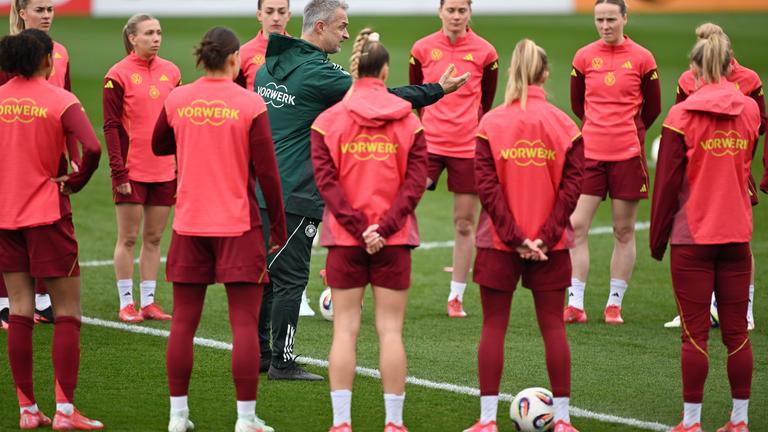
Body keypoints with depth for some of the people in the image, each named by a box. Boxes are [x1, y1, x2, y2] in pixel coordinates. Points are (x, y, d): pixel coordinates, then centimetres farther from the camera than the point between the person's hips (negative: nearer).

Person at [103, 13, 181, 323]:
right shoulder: (118, 75, -6)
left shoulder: (170, 71, 8)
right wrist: (118, 170, -13)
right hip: (132, 171, -5)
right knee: (128, 238, 1)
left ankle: (148, 302, 16)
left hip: (165, 171, 5)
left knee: (154, 238, 9)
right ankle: (126, 303, 8)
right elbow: (111, 126, -8)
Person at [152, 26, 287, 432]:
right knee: (244, 323, 0)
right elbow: (267, 173, -7)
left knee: (183, 321, 9)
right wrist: (278, 228, 1)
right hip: (239, 227, -3)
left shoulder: (176, 100, 1)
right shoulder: (250, 105, -9)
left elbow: (159, 146, 20)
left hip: (189, 225, 3)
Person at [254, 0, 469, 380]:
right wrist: (438, 90, -9)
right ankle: (282, 363, 0)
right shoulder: (317, 73, -14)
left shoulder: (269, 65, 11)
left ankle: (257, 355, 19)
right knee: (290, 277, -3)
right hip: (294, 196, -8)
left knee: (263, 273, 14)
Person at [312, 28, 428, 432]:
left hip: (345, 238, 0)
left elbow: (326, 182, -8)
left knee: (344, 329, 5)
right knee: (390, 330, 4)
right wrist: (384, 228, -12)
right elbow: (415, 182, -7)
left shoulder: (327, 120, -1)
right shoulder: (408, 121, 0)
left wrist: (358, 227, -11)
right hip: (395, 240, 0)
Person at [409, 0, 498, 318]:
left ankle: (456, 297, 15)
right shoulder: (422, 49, 2)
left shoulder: (485, 53, 0)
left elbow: (486, 103, 11)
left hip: (467, 148, 0)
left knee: (464, 223, 5)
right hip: (429, 145, 0)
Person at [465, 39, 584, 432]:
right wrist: (545, 237, -8)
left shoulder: (491, 123, -5)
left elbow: (487, 185, -11)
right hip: (550, 245, 1)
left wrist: (513, 236, -9)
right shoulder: (564, 125, -3)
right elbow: (571, 185, -8)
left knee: (493, 327, 6)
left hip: (499, 241, -1)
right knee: (553, 327, 7)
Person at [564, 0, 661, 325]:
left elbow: (652, 107, 9)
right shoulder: (584, 57, 4)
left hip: (627, 155, -1)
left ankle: (614, 304, 12)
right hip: (589, 153, 1)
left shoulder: (642, 58, -1)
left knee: (624, 231, 4)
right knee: (576, 226, -5)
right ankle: (575, 304, -1)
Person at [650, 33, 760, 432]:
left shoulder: (681, 115, -9)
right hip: (737, 235, 4)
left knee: (695, 332, 0)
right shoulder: (750, 110, 2)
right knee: (736, 331, 9)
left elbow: (667, 182, -7)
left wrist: (657, 238, 1)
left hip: (693, 237, -3)